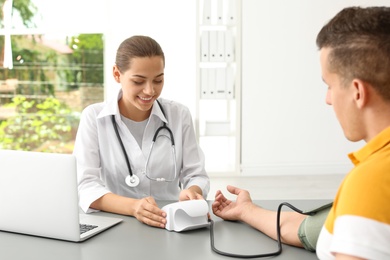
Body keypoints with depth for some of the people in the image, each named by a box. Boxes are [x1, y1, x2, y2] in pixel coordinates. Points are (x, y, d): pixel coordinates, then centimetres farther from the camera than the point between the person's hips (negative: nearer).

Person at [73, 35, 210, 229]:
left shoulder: (179, 115, 1)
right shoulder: (93, 117, -4)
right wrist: (133, 206, -28)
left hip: (171, 224, 1)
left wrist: (192, 192, -21)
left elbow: (196, 176, 2)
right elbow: (84, 186, -11)